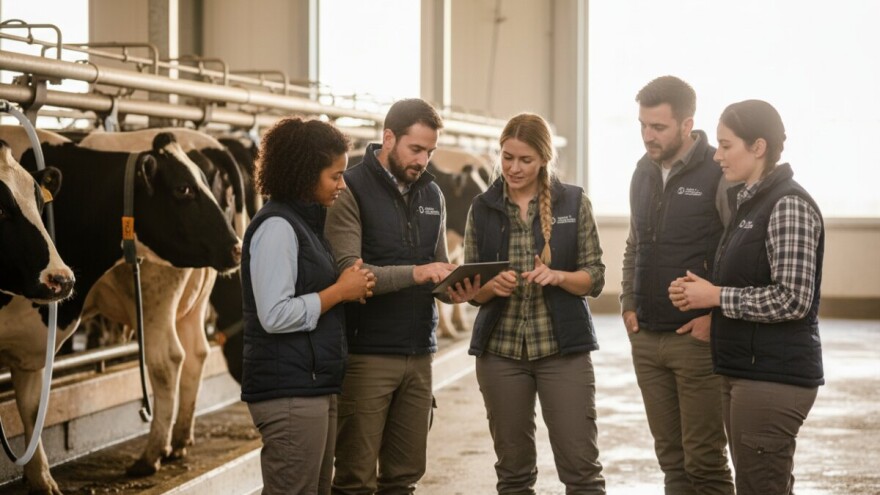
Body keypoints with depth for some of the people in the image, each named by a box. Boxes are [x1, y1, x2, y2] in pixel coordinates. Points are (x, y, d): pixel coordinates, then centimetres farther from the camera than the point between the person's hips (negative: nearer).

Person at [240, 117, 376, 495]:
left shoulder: (307, 222, 15)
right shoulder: (277, 226, -14)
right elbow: (275, 316, -21)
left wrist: (349, 287, 5)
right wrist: (340, 291, -13)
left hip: (315, 386, 10)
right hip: (288, 391, -10)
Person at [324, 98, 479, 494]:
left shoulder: (431, 194, 13)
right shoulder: (352, 191, -7)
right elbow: (347, 270, -17)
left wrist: (456, 288, -3)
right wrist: (415, 273, -27)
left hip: (418, 354, 6)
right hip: (366, 354, -6)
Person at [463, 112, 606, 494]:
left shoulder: (574, 202, 0)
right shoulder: (483, 208, 5)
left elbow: (595, 277, 1)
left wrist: (557, 276, -18)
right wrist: (492, 286, -15)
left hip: (562, 347, -2)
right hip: (500, 350, 2)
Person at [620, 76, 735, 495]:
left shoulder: (719, 174, -10)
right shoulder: (644, 171, 11)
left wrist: (718, 315, -15)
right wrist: (628, 303, 11)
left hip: (696, 338, -6)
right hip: (645, 337, 6)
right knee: (671, 459, 12)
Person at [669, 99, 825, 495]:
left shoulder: (789, 206, -14)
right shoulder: (750, 202, 14)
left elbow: (793, 299, -21)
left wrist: (715, 296, -14)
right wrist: (701, 292, 2)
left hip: (774, 376, -9)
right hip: (745, 371, 9)